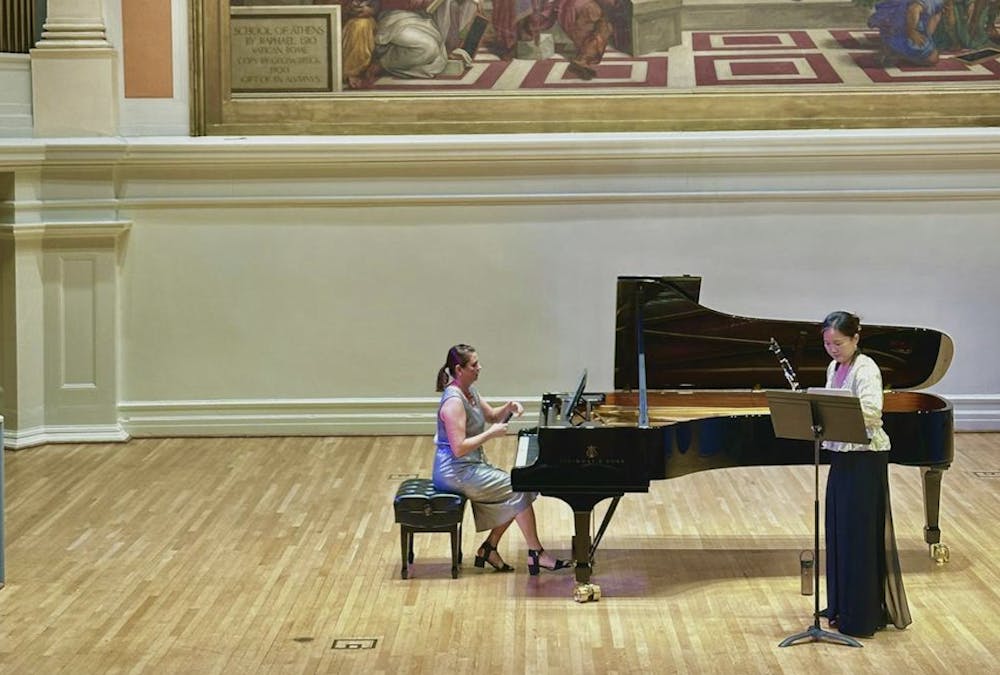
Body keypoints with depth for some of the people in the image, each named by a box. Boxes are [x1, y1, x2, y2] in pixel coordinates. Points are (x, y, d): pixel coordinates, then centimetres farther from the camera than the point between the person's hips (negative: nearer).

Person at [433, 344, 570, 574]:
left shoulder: (468, 391, 8)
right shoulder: (454, 402, -23)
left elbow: (492, 415, 23)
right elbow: (459, 448, -28)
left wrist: (509, 407, 3)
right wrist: (491, 433, -22)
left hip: (472, 465, 10)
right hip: (457, 473, -10)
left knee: (519, 487, 7)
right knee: (519, 490, -13)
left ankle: (489, 548, 10)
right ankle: (536, 553, -5)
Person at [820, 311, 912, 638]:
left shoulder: (865, 369, -14)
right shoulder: (834, 368, 11)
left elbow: (872, 412, -27)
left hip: (866, 460, -8)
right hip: (842, 457, 9)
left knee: (861, 535, -4)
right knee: (839, 532, 14)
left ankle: (865, 615, 3)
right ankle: (842, 606, 26)